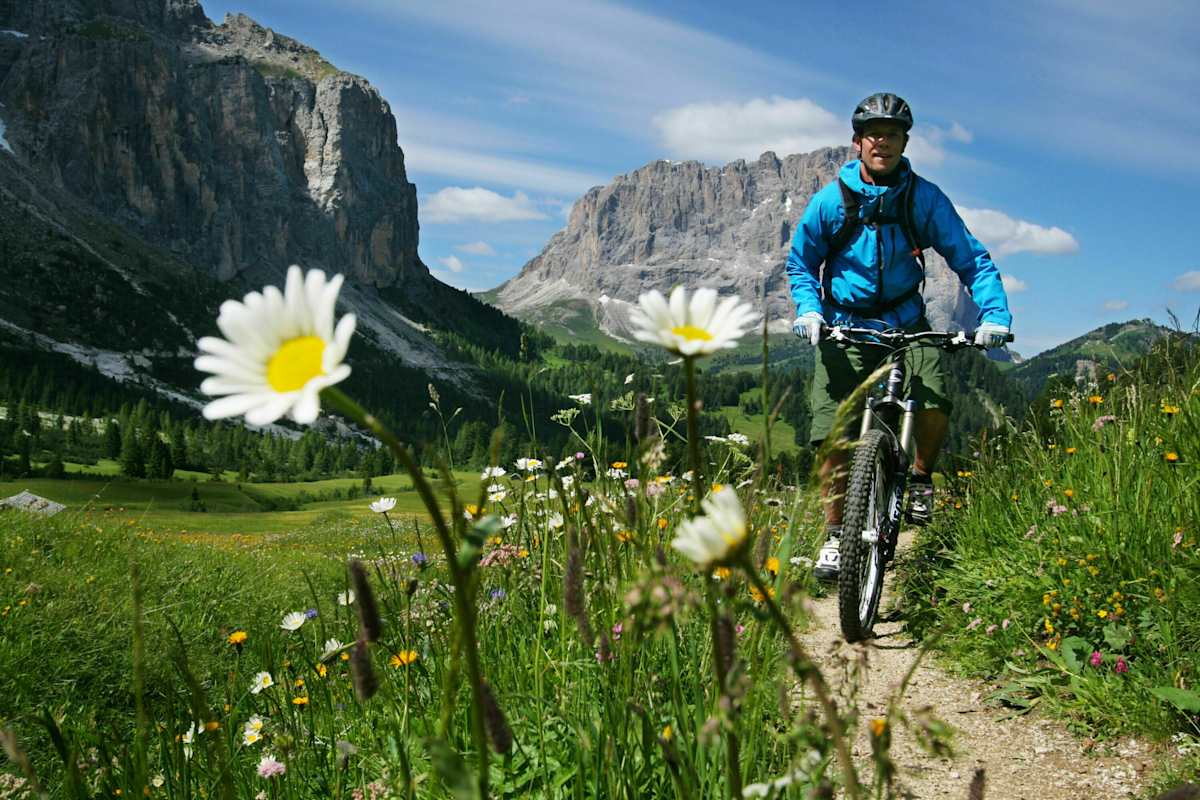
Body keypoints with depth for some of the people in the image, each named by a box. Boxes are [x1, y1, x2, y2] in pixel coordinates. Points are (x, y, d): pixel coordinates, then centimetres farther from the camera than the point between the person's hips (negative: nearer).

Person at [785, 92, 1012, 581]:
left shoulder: (924, 198, -7)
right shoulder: (830, 200, -6)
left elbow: (970, 258, -5)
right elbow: (801, 263, 6)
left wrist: (995, 314, -19)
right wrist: (808, 309, -12)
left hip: (905, 324, 0)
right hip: (843, 329, 0)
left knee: (934, 406, -25)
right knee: (832, 435, -8)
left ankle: (921, 476, 8)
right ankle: (835, 535, 9)